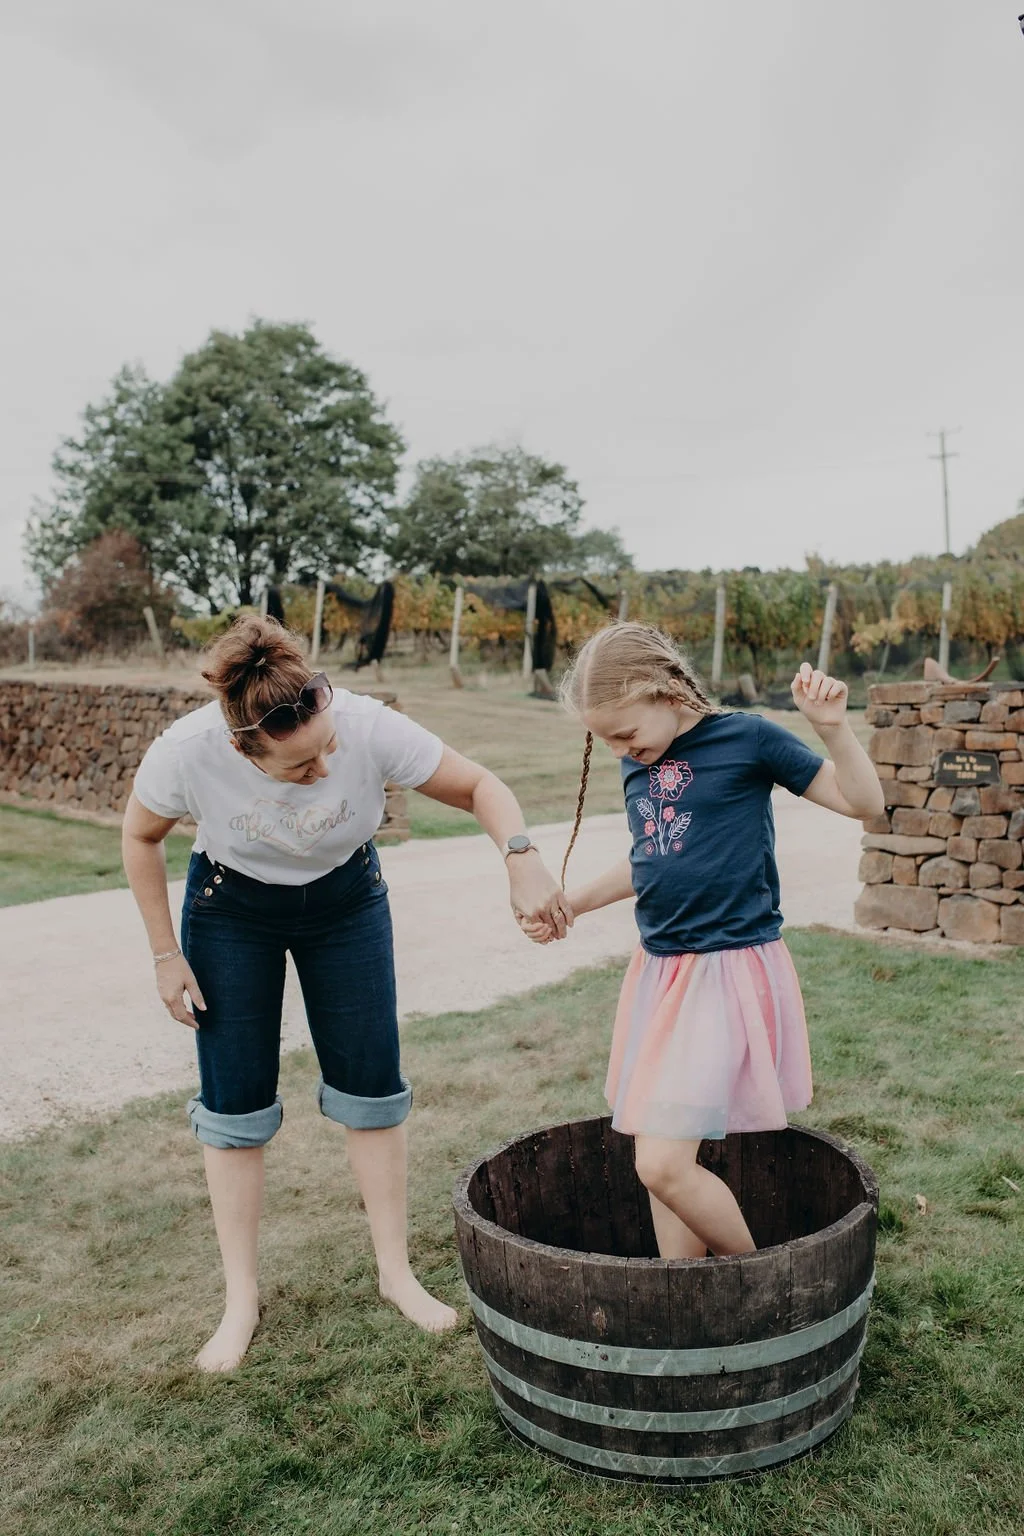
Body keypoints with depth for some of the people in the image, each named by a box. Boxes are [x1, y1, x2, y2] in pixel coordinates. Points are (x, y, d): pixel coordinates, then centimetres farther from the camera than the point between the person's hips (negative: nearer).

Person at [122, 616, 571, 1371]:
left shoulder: (372, 728, -34)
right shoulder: (187, 751, -32)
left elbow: (480, 785, -21)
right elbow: (140, 837, -10)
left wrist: (522, 857, -40)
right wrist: (166, 954, -9)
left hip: (347, 902, 1)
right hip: (232, 911, 0)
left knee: (372, 1088, 4)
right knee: (235, 1105, 1)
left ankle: (396, 1272, 23)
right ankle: (242, 1298, 20)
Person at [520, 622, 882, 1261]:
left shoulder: (746, 738, -8)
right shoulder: (638, 765, 10)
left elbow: (865, 802, -5)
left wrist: (833, 726, -21)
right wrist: (569, 905, 19)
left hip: (730, 973, -7)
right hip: (657, 971, 7)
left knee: (663, 1165, -10)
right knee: (663, 1161, 9)